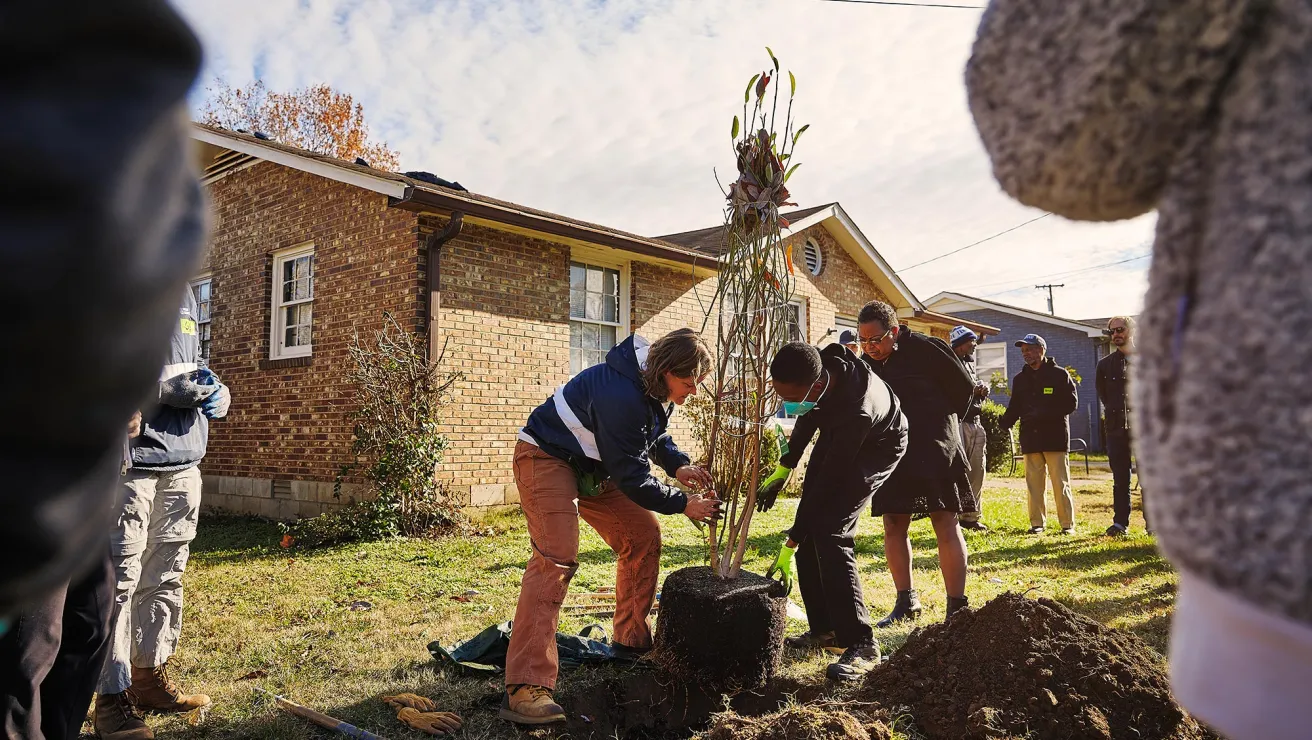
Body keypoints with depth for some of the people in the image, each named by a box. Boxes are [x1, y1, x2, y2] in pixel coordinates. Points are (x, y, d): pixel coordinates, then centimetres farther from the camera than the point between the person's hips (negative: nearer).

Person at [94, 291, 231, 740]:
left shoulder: (182, 291, 17)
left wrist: (214, 391, 5)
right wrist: (162, 385, -20)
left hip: (183, 462, 7)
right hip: (126, 462, -7)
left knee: (165, 579, 14)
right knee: (118, 580, 0)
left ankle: (150, 677, 26)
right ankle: (112, 696, 11)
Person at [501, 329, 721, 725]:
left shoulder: (657, 388, -5)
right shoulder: (621, 396, -35)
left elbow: (656, 435, 14)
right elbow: (632, 477, -28)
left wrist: (678, 465, -5)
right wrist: (683, 504, -17)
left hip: (593, 466, 10)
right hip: (546, 456, -10)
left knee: (643, 534, 9)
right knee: (556, 557, -24)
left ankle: (633, 640, 25)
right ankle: (526, 688, -25)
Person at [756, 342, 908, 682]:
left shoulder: (857, 411, -43)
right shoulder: (819, 366, -25)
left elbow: (829, 480, -34)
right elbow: (810, 415, -1)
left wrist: (791, 543, -27)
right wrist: (784, 469, 1)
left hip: (876, 448, -7)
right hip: (836, 434, 7)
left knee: (830, 533, -20)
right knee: (811, 527, 0)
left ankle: (860, 644, -12)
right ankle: (824, 628, 12)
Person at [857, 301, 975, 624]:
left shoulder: (926, 349, -13)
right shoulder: (868, 363, 4)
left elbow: (964, 388, -3)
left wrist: (939, 425, 5)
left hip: (935, 451, -6)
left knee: (946, 526, -4)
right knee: (893, 526, 6)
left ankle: (957, 607, 3)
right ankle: (906, 602, 18)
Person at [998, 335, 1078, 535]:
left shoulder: (1059, 374, 2)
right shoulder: (1020, 378, 15)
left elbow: (1071, 403, -4)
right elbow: (1014, 407, 13)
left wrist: (1044, 414, -16)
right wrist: (1005, 423, -9)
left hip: (1055, 436, -4)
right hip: (1030, 438, 4)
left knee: (1060, 482, -2)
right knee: (1034, 483, 5)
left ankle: (1067, 524, 6)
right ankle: (1037, 523, 13)